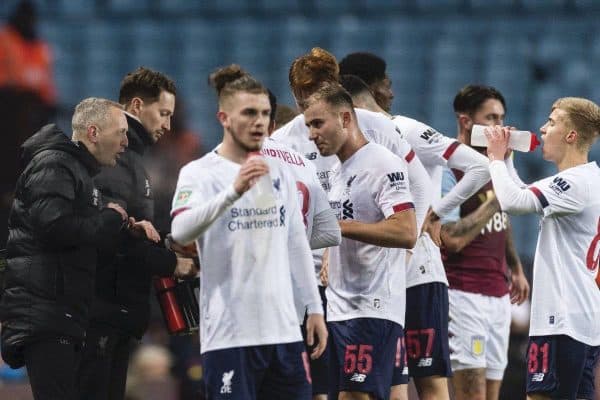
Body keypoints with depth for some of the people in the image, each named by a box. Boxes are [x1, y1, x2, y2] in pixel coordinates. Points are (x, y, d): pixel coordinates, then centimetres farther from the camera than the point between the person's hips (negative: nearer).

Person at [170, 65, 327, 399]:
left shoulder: (280, 172, 15)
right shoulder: (199, 173, -4)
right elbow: (181, 232, -22)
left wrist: (314, 308, 15)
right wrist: (234, 191, -33)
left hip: (284, 329, 6)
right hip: (229, 332, -6)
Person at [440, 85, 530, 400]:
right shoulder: (448, 170, -13)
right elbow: (453, 238, -21)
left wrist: (516, 268, 25)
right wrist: (495, 198, -19)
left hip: (499, 293, 8)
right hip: (464, 293, -8)